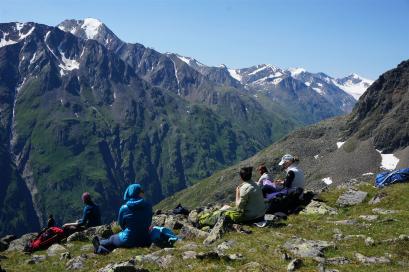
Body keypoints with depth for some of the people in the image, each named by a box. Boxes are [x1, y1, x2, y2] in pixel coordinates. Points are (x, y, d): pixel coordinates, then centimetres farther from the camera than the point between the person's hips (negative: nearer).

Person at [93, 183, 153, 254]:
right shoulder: (148, 206, -7)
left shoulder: (124, 208, -9)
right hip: (145, 241, 2)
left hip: (129, 241, -2)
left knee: (112, 239, 27)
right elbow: (149, 223, 4)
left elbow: (121, 224, 5)